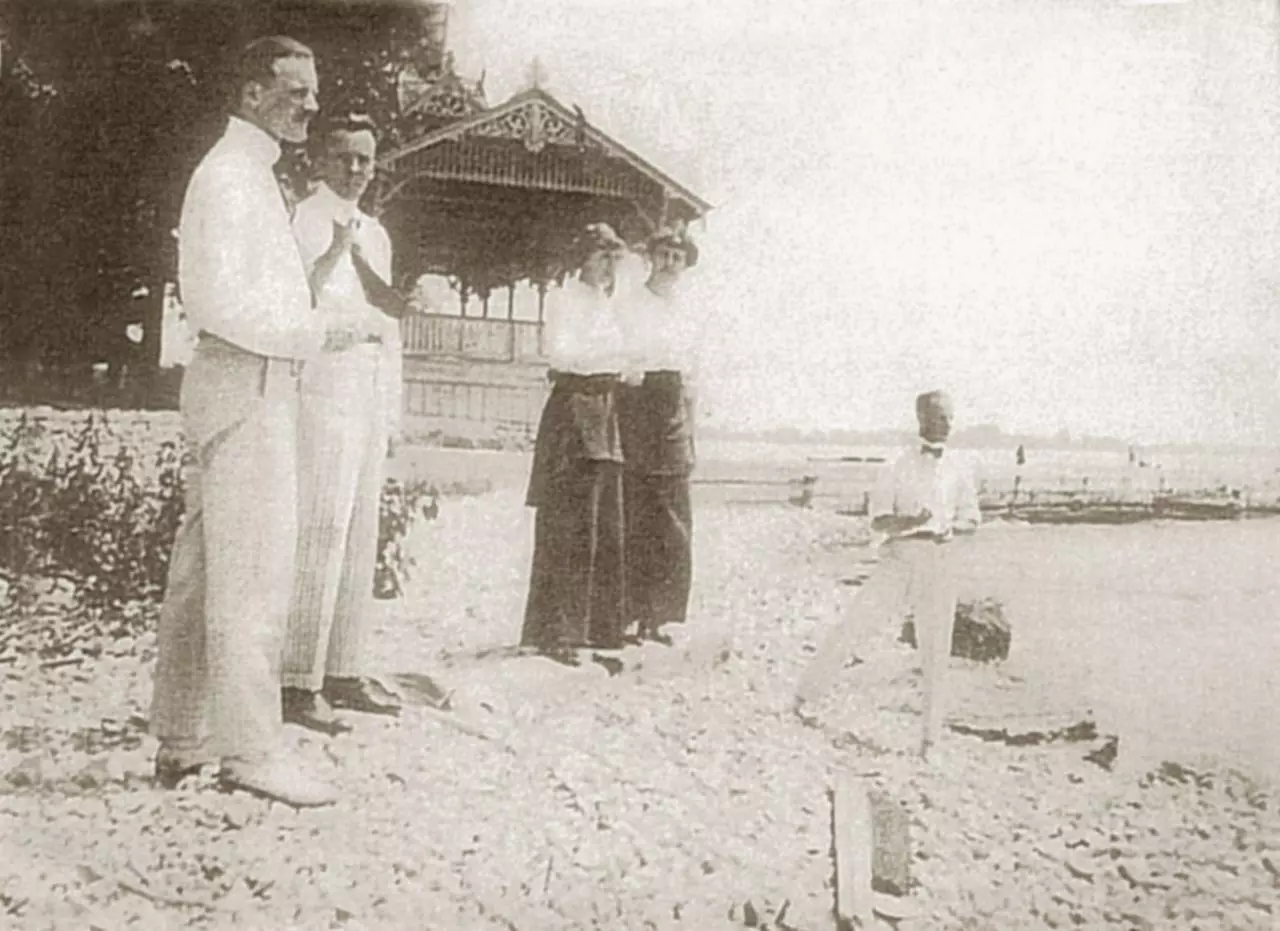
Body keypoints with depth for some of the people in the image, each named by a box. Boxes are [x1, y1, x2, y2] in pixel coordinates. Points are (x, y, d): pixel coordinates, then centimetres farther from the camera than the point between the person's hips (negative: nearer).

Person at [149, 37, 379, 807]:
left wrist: (322, 331, 12)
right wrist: (318, 334, -19)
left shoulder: (257, 176, 20)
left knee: (205, 568, 11)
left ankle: (182, 738, 20)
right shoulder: (230, 174, -10)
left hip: (259, 387, 10)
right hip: (245, 385, -10)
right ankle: (251, 749, -2)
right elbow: (220, 301, -20)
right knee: (253, 569, -8)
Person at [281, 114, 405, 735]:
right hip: (325, 397, -8)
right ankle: (298, 682, -6)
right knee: (320, 537, -10)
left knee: (360, 538, 8)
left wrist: (392, 410, 18)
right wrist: (334, 253, -29)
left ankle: (343, 671, 15)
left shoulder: (375, 233, 20)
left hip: (370, 402, 8)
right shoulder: (306, 220, -3)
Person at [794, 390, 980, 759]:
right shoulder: (900, 465, 2)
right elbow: (878, 520, -1)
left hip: (938, 561, 2)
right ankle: (807, 694, 4)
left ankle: (930, 739, 15)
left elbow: (972, 519, 14)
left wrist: (953, 527, -9)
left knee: (935, 651, 4)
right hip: (900, 553, -2)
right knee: (853, 624, -12)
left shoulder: (959, 468, 9)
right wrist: (911, 521, -21)